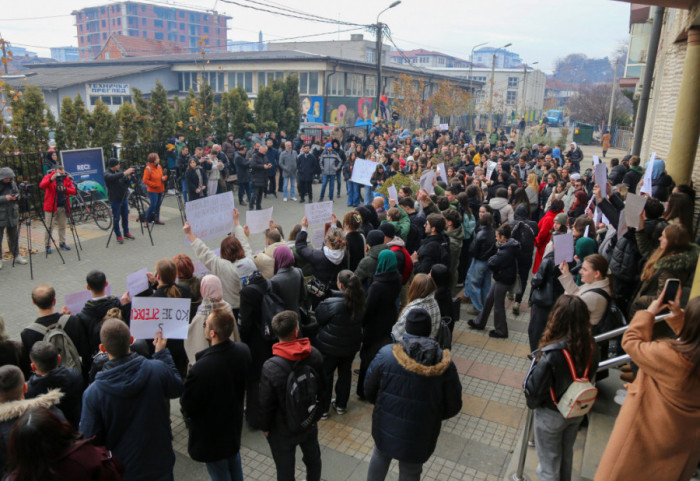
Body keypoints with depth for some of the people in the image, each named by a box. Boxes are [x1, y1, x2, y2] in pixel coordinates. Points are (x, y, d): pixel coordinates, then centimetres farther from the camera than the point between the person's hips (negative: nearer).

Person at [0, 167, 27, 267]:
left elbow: (18, 194, 15)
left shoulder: (12, 183, 6)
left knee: (14, 236, 11)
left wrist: (15, 197, -7)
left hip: (12, 214, 4)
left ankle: (16, 256, 22)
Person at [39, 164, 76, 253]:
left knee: (62, 226, 13)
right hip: (51, 206, -3)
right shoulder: (48, 177, -3)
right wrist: (51, 180, -36)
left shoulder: (67, 179, 4)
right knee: (49, 227, -1)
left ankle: (62, 243, 25)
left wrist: (65, 189, -22)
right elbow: (41, 186, -21)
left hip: (63, 207, 3)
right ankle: (47, 245, 7)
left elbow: (74, 191, -4)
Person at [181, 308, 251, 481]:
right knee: (234, 462, 31)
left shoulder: (200, 369, -39)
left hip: (211, 433, -6)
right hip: (234, 421, 6)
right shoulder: (243, 350, -19)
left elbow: (187, 408, -23)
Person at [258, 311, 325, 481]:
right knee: (313, 457, 30)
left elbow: (266, 404, -20)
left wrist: (265, 427, -1)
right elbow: (322, 386, -2)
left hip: (283, 430, -4)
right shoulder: (315, 354, -18)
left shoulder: (270, 368, -32)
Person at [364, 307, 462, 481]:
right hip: (419, 435, 0)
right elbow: (453, 406, -7)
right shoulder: (445, 364, -18)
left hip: (386, 427, 1)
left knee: (380, 456, 29)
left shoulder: (386, 355, -20)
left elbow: (369, 390, -7)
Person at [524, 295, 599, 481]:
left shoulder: (553, 354, -36)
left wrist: (532, 402, -3)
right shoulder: (591, 346, -18)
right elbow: (590, 377, -1)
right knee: (566, 453, 30)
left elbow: (535, 388, -26)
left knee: (549, 459, 19)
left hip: (551, 415, -5)